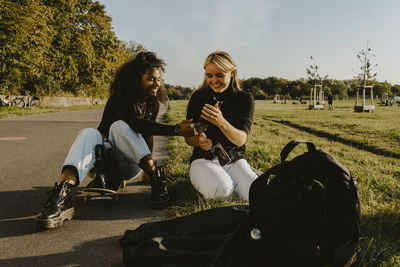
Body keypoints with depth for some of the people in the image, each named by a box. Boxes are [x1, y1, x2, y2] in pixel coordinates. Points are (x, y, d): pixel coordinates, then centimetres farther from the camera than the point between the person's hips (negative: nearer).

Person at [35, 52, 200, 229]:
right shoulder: (118, 99, -12)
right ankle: (62, 196, -56)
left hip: (130, 165, 2)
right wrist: (176, 130, -38)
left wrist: (149, 165, -6)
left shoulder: (153, 103, 5)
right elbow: (137, 124, -30)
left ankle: (156, 181, -40)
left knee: (119, 126, -28)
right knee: (89, 133, -33)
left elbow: (147, 135, 6)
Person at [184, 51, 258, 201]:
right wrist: (199, 141, -21)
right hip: (204, 159, -1)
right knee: (220, 189, -33)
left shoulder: (244, 99, 0)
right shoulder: (198, 97, 1)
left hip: (235, 161, 1)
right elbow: (188, 138, 4)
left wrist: (221, 122, -33)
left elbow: (240, 140, -12)